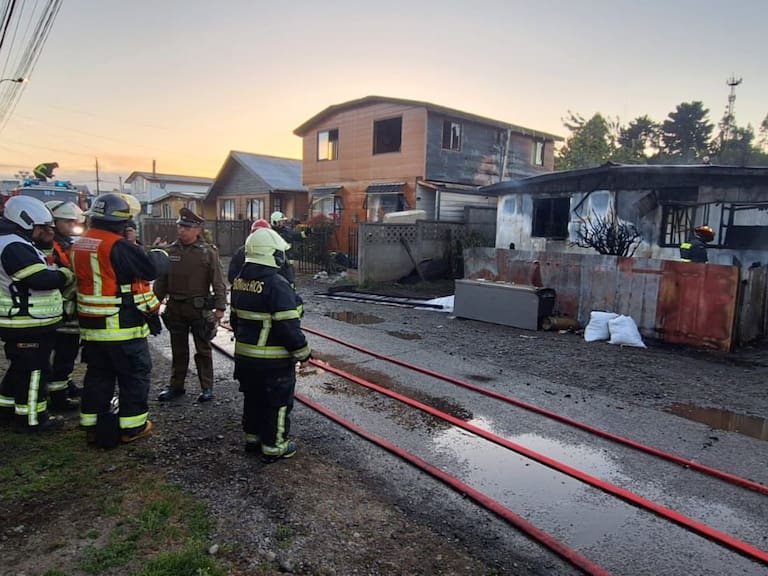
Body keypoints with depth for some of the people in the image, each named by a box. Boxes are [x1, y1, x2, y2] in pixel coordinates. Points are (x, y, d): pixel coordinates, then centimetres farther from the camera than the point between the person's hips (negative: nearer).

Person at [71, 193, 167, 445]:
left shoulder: (79, 245, 9)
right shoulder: (117, 246, -19)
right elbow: (151, 268, -21)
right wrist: (160, 254, -1)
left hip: (92, 326, 8)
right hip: (123, 327, -8)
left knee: (98, 375, 18)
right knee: (135, 375, 5)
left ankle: (92, 425, 26)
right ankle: (132, 426, 13)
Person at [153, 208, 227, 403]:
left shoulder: (208, 252, -8)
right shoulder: (170, 251, 4)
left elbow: (218, 282, -9)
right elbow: (161, 281, 10)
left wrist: (220, 307, -15)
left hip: (199, 308, -4)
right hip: (175, 307, 4)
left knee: (203, 349, 8)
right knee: (178, 349, 15)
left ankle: (207, 387, 18)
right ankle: (176, 385, 27)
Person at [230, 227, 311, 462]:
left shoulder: (240, 281, 5)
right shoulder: (277, 285, -23)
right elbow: (288, 327, -24)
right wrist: (302, 352, -11)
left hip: (245, 355, 8)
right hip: (274, 360, -8)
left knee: (253, 398, 23)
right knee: (278, 402, 7)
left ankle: (252, 437, 37)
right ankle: (274, 446, 17)